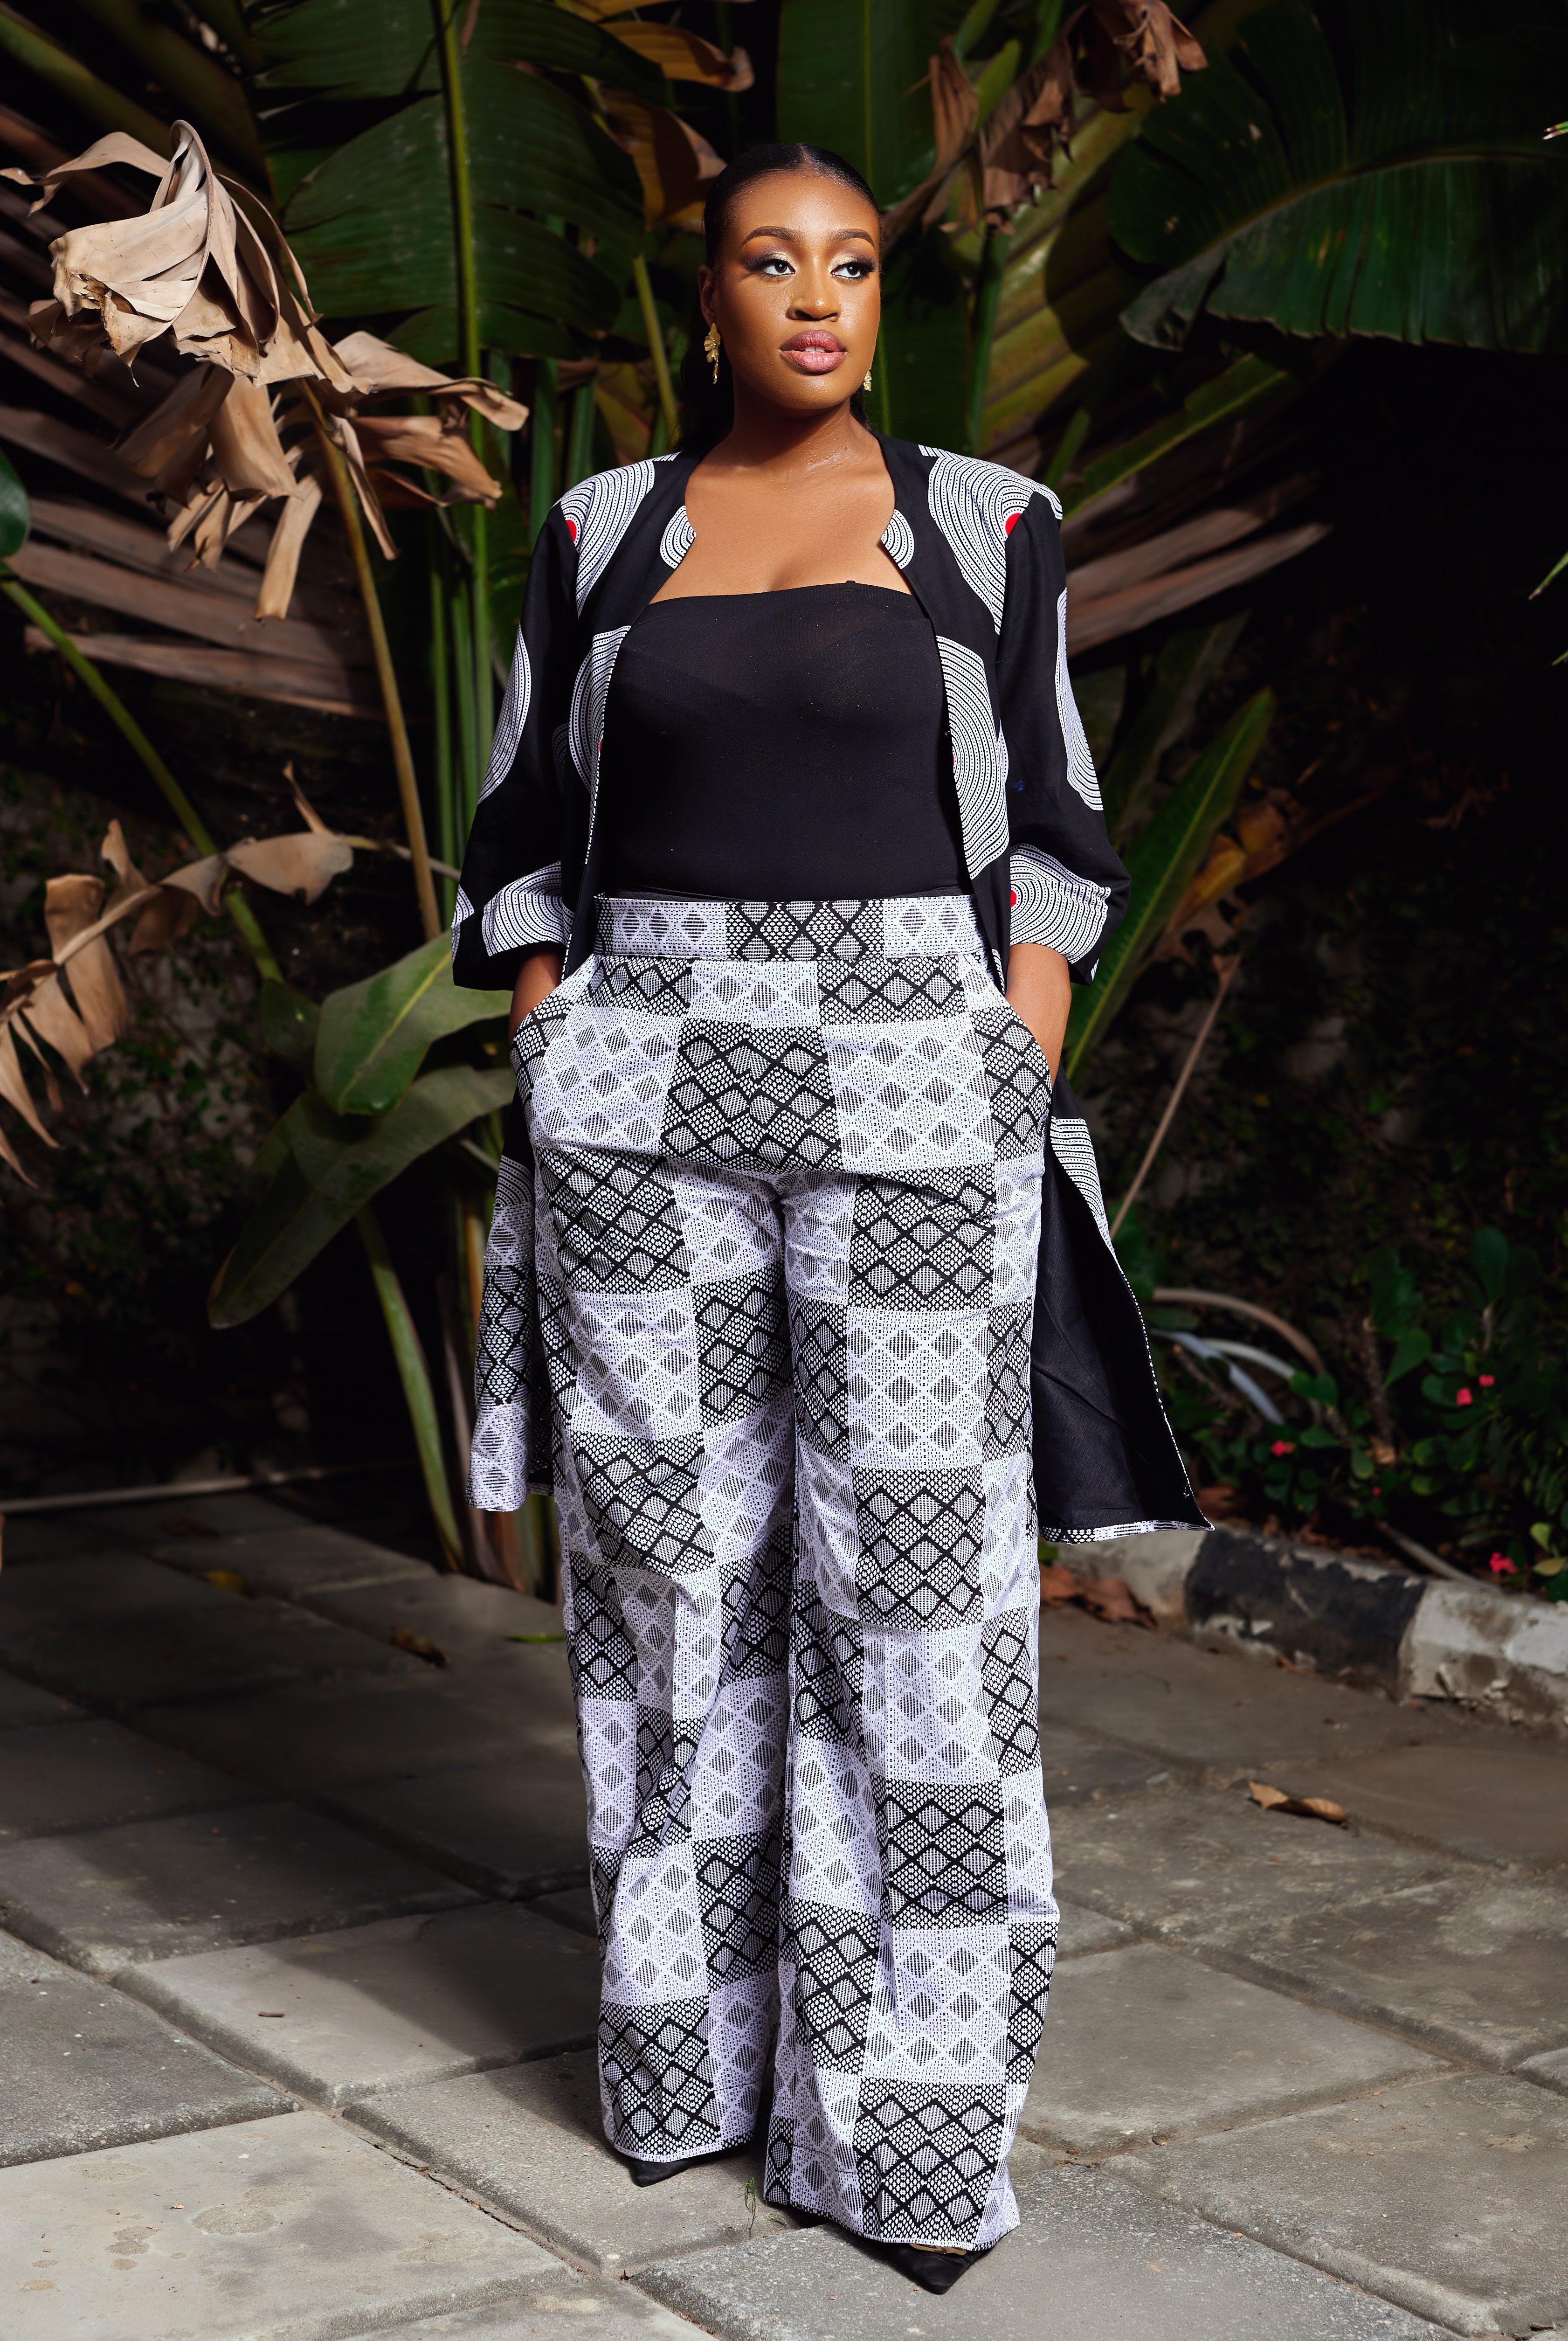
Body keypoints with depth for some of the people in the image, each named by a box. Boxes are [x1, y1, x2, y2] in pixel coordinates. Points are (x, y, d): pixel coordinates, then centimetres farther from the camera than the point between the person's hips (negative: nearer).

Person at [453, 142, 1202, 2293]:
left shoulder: (987, 529, 6)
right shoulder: (601, 534, 10)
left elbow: (1043, 847, 5)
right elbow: (533, 838, 11)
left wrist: (1015, 1120, -4)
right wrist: (549, 1118, 2)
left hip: (908, 1094, -1)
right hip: (650, 1083, 2)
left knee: (915, 1590, -4)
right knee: (677, 1571, 5)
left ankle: (904, 2111, 6)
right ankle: (696, 2037, 22)